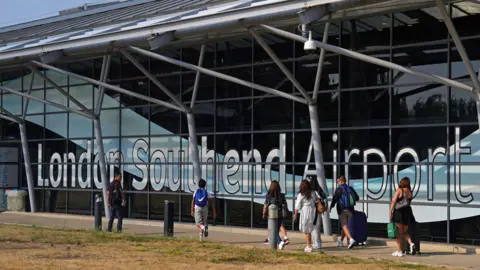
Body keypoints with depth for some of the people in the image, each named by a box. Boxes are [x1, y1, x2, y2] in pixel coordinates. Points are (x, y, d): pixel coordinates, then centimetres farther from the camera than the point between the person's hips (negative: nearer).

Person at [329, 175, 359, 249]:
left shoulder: (339, 189, -4)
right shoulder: (350, 188, 10)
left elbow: (334, 199, -10)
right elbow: (357, 198, 13)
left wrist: (331, 207, 2)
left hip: (342, 210, -5)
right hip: (350, 210, 5)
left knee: (344, 226, -12)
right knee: (345, 225, 17)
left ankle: (351, 239, -32)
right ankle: (341, 241, 27)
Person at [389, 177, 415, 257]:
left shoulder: (399, 190, -6)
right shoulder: (410, 191, 7)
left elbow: (393, 201, -11)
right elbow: (408, 202, 8)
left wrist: (390, 212, -11)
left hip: (399, 212, -5)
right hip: (407, 212, 5)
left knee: (399, 233, 0)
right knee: (405, 232, 17)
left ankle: (399, 251, 2)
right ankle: (411, 243, -7)